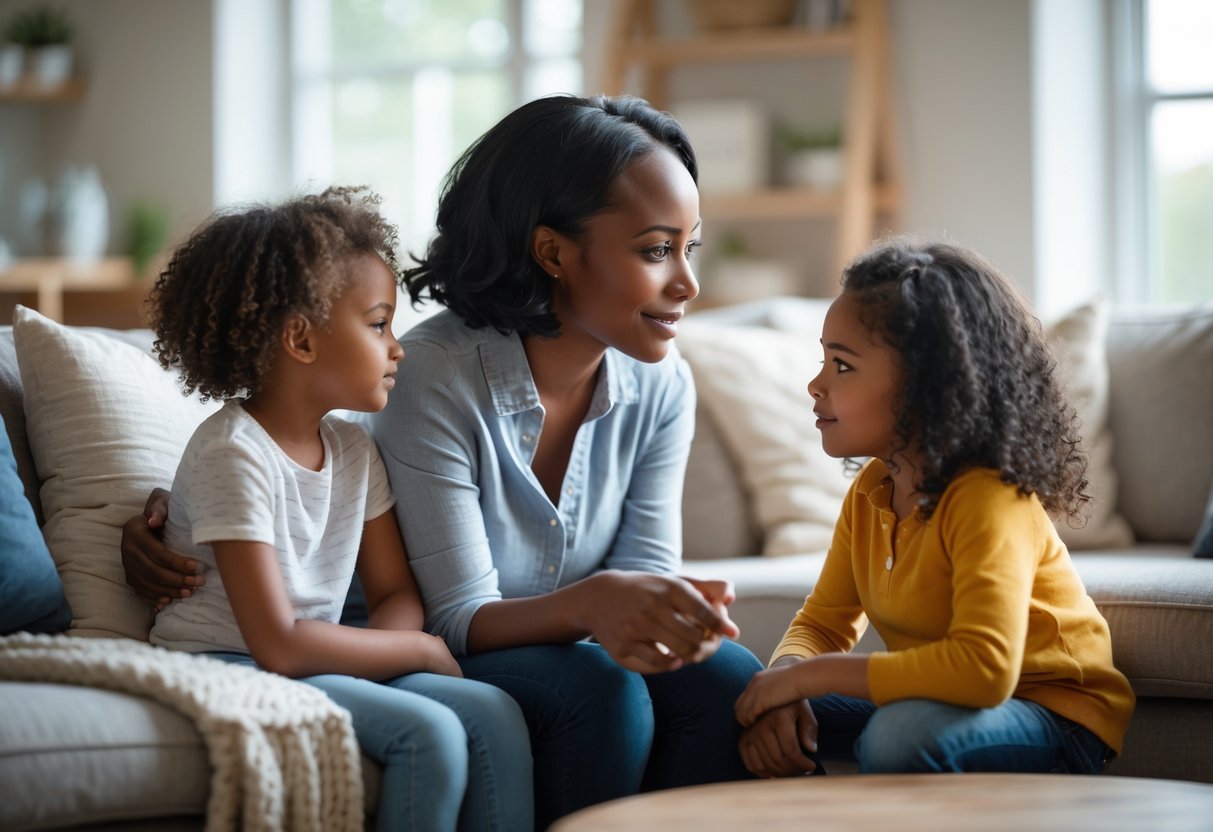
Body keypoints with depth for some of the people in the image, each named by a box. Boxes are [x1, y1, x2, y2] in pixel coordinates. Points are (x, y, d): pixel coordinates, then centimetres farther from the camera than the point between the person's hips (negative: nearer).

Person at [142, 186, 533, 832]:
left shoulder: (353, 450, 7)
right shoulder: (234, 454, -19)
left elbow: (396, 592, 11)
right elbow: (280, 646, -24)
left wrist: (388, 649, -14)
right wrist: (421, 651, -13)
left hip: (318, 666, 8)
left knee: (494, 713, -10)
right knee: (429, 731, -25)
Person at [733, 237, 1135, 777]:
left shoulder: (991, 500, -26)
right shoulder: (871, 491, 1)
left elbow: (985, 668, -39)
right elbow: (822, 624, 7)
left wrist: (810, 675, -33)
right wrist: (784, 683, -19)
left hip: (1055, 723, -8)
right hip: (932, 706, 8)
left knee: (900, 734, -35)